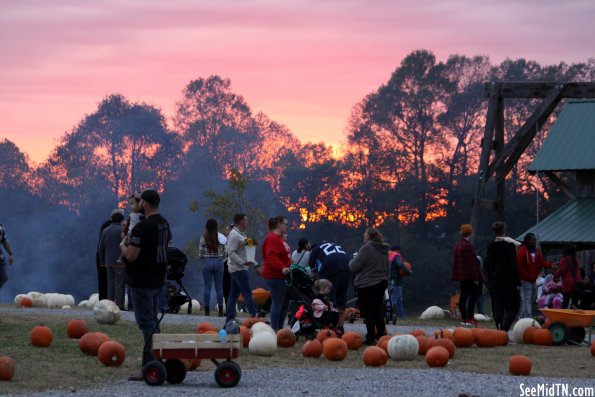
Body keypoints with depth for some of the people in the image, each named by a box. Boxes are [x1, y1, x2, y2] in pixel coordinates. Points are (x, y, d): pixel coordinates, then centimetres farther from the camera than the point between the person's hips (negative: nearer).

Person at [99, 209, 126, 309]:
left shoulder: (105, 231, 7)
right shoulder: (122, 230, -11)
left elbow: (101, 248, 11)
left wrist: (102, 261, 18)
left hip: (108, 262, 5)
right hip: (120, 262, -5)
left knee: (110, 283, 13)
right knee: (119, 284, -3)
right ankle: (119, 304, -7)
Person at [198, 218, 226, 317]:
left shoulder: (203, 238, -6)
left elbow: (200, 254, -4)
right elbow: (224, 254, 1)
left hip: (207, 262, -1)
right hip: (219, 262, 1)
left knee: (207, 287, 3)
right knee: (219, 287, 5)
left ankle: (207, 310, 0)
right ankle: (220, 310, 4)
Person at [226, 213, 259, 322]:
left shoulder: (241, 234, 18)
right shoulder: (234, 235, -14)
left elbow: (244, 252, 23)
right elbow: (231, 252, -22)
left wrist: (255, 265, 21)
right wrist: (243, 262, -28)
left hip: (240, 269, 10)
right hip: (239, 269, -10)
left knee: (234, 294, 9)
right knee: (247, 293, -10)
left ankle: (229, 319, 10)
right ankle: (254, 316, -10)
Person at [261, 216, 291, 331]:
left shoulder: (278, 238, 20)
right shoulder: (272, 239, -14)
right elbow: (272, 257, -26)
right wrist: (282, 268, -37)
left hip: (282, 276, 11)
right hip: (275, 277, -11)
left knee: (285, 304, 13)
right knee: (277, 303, -10)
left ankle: (279, 329, 19)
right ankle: (275, 330, -8)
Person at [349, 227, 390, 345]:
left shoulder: (366, 248, -16)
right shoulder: (384, 251, 11)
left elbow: (354, 267, -15)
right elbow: (388, 269, 20)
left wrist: (351, 261, 7)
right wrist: (385, 279, 31)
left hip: (367, 285, -7)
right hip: (381, 284, 7)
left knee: (368, 311, -2)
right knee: (378, 311, 15)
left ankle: (371, 338, -2)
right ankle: (381, 336, 18)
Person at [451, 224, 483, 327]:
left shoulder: (458, 245, 12)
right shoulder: (468, 246, -16)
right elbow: (471, 263, -18)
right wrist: (475, 277, -16)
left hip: (461, 276, 9)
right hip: (469, 276, -9)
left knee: (463, 296, 11)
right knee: (473, 296, -5)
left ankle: (463, 318, 13)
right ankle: (470, 318, -7)